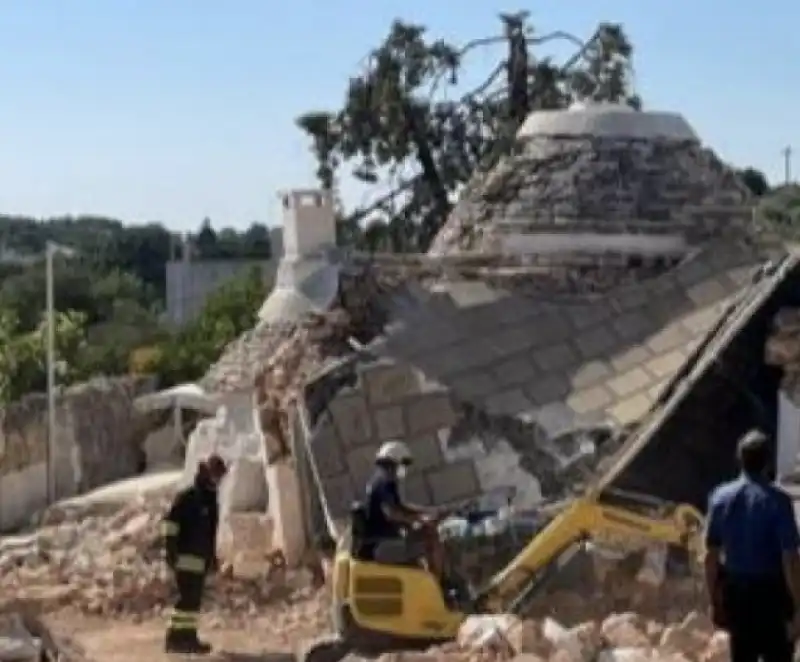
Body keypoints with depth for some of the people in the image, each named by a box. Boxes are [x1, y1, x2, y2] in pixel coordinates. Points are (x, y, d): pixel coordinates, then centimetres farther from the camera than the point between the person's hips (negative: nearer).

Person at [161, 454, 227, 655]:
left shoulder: (211, 501, 18)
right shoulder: (187, 498, -9)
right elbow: (171, 522, -14)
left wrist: (212, 555, 25)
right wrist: (170, 548, -19)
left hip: (200, 558, 9)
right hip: (186, 556, -9)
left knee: (194, 599, 9)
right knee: (188, 598, -13)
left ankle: (187, 636, 14)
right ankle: (176, 638, -10)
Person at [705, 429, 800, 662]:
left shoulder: (720, 497, -3)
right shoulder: (778, 501, -16)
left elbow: (712, 555, 2)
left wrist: (715, 600, 12)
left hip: (736, 591, 4)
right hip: (771, 592, -4)